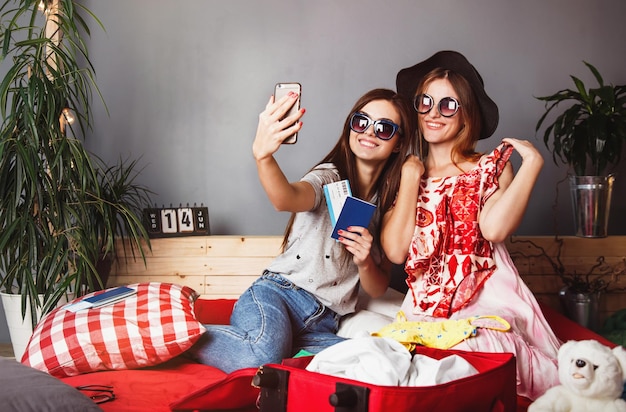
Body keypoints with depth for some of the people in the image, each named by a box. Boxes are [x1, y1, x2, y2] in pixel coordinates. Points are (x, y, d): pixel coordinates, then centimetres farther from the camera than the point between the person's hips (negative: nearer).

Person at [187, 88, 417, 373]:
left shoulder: (390, 205, 13)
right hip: (278, 294, -4)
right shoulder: (329, 178, -1)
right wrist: (262, 155, -48)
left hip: (322, 326, 5)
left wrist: (365, 262, -9)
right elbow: (285, 199, -27)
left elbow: (378, 289, 15)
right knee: (262, 355, -38)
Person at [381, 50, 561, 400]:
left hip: (487, 299, -1)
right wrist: (411, 177, 0)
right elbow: (395, 251, -2)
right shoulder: (405, 175, 15)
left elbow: (494, 228, -15)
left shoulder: (491, 165, 8)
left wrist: (532, 162, -10)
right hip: (427, 308, 1)